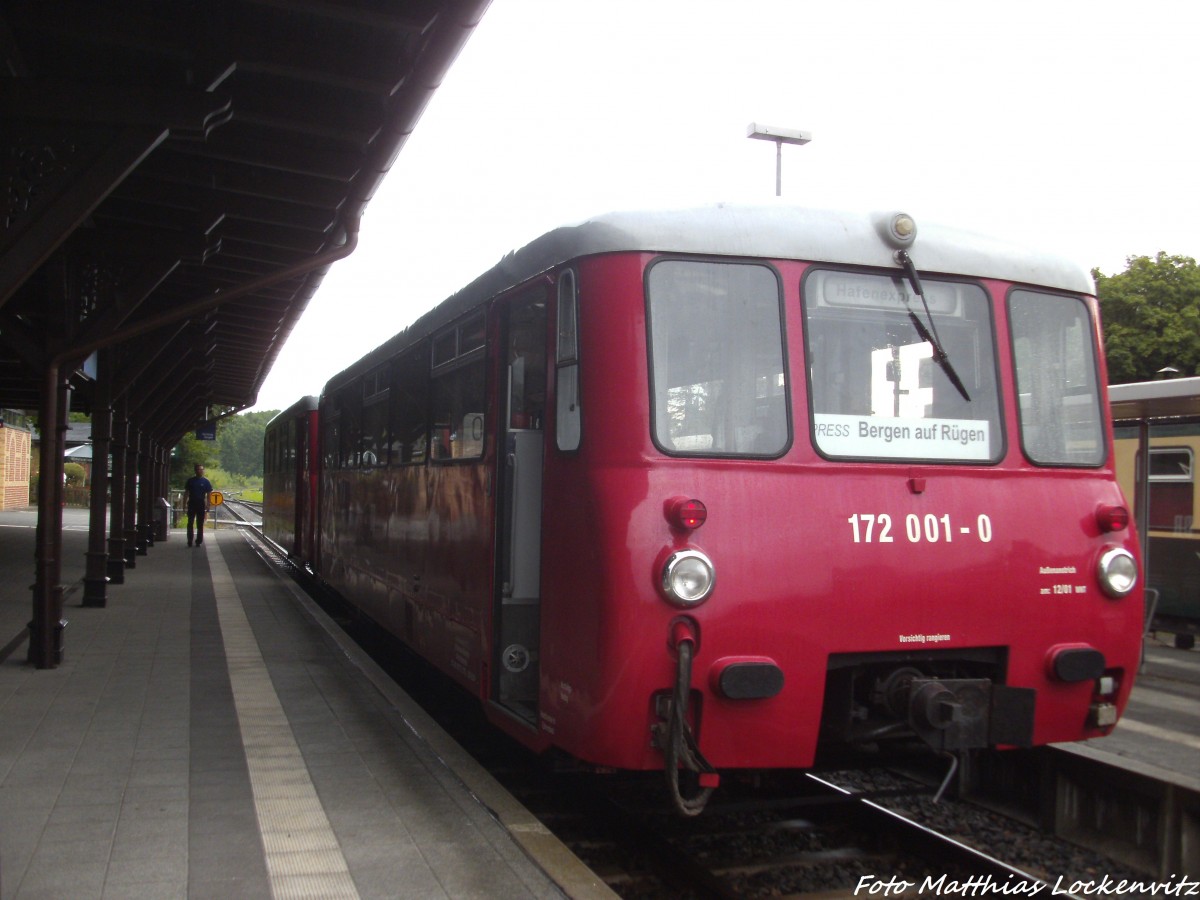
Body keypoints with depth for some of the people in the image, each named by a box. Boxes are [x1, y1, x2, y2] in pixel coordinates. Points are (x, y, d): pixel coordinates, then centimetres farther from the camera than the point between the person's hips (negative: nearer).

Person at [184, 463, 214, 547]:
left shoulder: (206, 482, 1)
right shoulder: (190, 480, 4)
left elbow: (208, 495, 1)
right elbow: (186, 492, 7)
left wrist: (207, 507, -6)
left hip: (201, 505, -1)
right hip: (191, 504, 1)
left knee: (200, 524, 3)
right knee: (190, 523, 2)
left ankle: (199, 541, 9)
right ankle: (189, 541, 7)